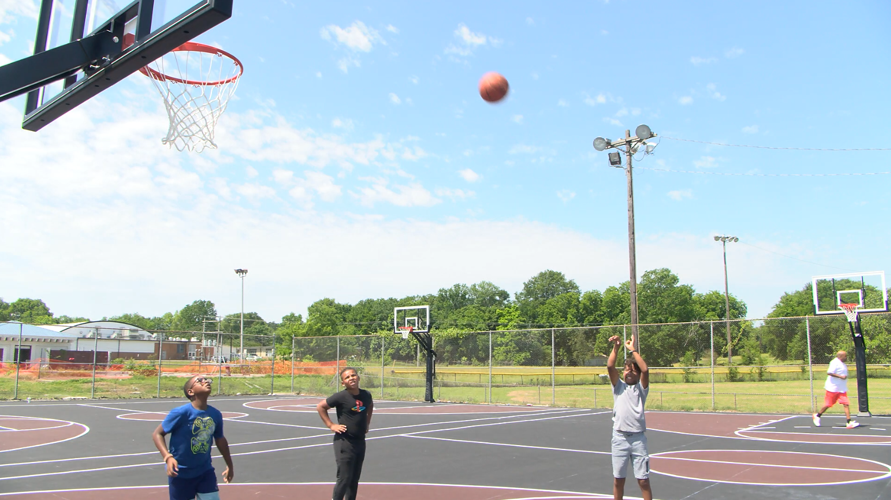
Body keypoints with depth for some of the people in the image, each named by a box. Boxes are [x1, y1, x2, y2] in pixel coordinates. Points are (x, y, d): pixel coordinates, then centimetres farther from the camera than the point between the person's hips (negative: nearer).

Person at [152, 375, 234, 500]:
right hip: (180, 473, -4)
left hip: (205, 472, 4)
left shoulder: (216, 414, -4)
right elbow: (157, 434, -13)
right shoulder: (181, 413, -19)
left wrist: (229, 465, 22)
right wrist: (168, 457, -28)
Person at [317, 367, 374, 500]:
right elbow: (320, 406, -5)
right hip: (344, 442, -5)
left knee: (355, 479, 14)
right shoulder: (341, 397, -14)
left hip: (360, 442, 6)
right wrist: (331, 425, -9)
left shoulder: (366, 395, 2)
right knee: (344, 478, -6)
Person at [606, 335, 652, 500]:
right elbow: (610, 366, -5)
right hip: (619, 437, 1)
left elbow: (645, 370, -11)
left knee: (643, 481, 1)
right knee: (618, 480, 8)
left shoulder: (641, 388, 6)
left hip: (638, 438, -1)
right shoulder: (619, 386, 10)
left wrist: (632, 349, -7)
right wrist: (616, 347, -9)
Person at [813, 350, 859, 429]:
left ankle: (849, 422, -9)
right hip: (833, 388, -8)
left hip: (842, 389, 8)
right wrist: (840, 376, -26)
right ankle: (817, 416, 24)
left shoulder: (842, 364, 15)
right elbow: (829, 372, -25)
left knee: (846, 404, -6)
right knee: (828, 405, 3)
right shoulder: (835, 363, -15)